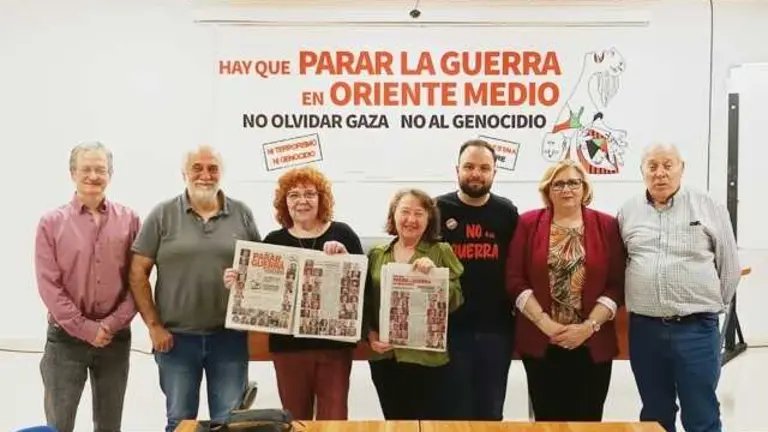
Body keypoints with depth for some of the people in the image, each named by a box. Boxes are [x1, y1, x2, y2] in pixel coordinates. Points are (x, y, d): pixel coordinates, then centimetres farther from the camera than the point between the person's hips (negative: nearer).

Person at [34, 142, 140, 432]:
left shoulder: (129, 220, 1)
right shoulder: (51, 222, -2)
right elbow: (48, 285, -7)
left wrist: (113, 324, -12)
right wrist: (85, 329, -13)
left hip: (116, 338, 2)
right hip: (66, 338, -1)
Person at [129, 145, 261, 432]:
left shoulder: (242, 214, 4)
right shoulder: (163, 214, -1)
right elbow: (138, 273, -2)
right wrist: (154, 325, -6)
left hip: (229, 336, 1)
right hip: (176, 337, -1)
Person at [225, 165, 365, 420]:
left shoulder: (342, 234, 2)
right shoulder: (274, 241, 4)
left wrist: (343, 255, -17)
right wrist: (236, 282, -13)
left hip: (335, 342, -1)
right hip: (288, 345, 1)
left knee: (333, 418, 3)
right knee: (295, 419, 12)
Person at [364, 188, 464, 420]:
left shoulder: (441, 252, 0)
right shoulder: (376, 255, 9)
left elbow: (456, 301, -4)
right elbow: (365, 302, 12)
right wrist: (370, 335, -3)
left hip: (428, 358, -3)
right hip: (385, 359, 3)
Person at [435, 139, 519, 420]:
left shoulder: (507, 212, 5)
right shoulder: (439, 209, -1)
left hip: (496, 328, 2)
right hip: (451, 328, -2)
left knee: (491, 412, 14)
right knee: (456, 411, 9)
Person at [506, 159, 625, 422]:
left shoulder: (606, 225, 3)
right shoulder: (528, 223, 3)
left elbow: (617, 285, 0)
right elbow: (515, 280, -3)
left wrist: (588, 326, -11)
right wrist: (545, 323, -12)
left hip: (593, 344, 0)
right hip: (540, 343, 0)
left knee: (587, 421, 7)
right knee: (547, 421, 7)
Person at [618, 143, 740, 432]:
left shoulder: (709, 208, -1)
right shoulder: (627, 213, 6)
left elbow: (730, 267, 4)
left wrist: (710, 306, 6)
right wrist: (636, 305, 9)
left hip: (696, 329, -2)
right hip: (644, 329, 3)